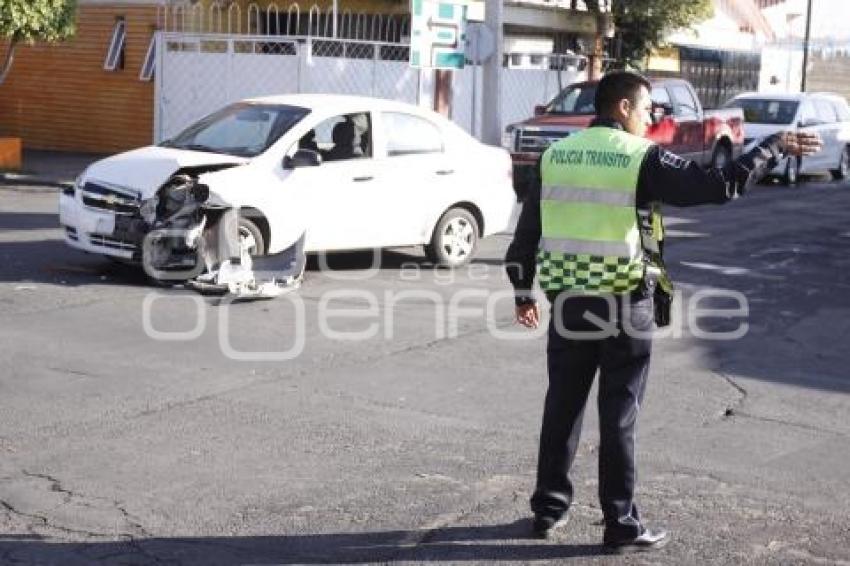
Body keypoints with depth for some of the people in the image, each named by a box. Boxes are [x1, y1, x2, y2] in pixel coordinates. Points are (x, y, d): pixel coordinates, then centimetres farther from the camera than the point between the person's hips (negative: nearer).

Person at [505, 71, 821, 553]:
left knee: (562, 408, 14)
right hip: (625, 306, -4)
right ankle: (621, 525, 11)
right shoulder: (642, 157, -9)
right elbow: (721, 186, -12)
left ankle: (549, 508, 22)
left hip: (568, 301, 5)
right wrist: (776, 147, -1)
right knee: (619, 417, 3)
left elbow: (528, 228, 10)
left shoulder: (555, 155, 6)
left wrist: (523, 291, 19)